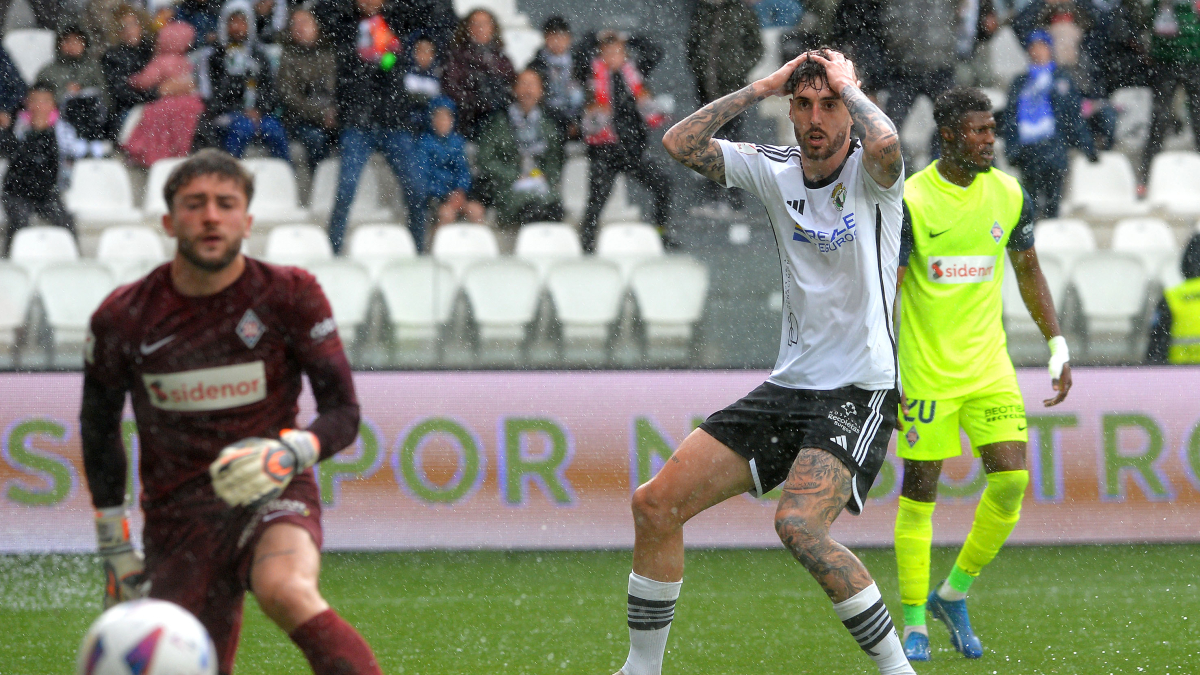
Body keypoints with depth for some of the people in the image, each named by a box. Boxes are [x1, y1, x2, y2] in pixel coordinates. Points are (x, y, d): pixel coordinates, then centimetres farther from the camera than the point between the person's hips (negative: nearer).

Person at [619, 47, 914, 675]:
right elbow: (680, 143, -1)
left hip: (860, 392, -7)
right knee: (655, 504, 2)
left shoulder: (870, 174, -9)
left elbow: (885, 142, -34)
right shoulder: (775, 169, 6)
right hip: (787, 384, 7)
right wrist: (765, 85, -5)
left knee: (798, 524, -30)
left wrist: (845, 82, -15)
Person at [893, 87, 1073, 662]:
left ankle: (954, 594, 12)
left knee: (1011, 480, -8)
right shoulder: (910, 201, -10)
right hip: (925, 371, -4)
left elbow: (1028, 272, 17)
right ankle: (914, 623, 13)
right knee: (919, 494, 0)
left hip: (989, 365, 4)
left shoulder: (1009, 196, 3)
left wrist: (1057, 345, 12)